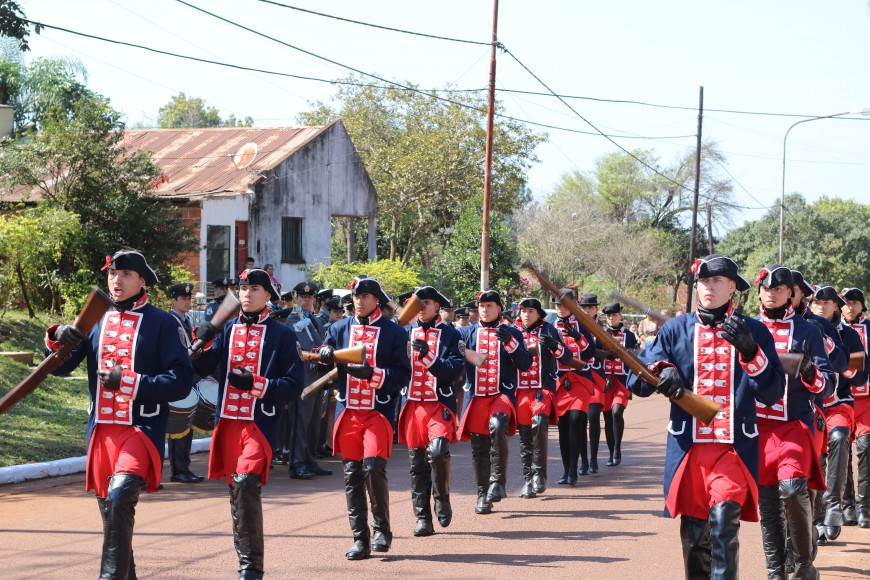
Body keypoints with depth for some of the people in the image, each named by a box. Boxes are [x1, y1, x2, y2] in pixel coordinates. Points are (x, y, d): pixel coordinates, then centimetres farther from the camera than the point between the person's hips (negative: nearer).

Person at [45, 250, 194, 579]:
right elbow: (61, 367, 9)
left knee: (120, 494, -26)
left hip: (142, 428, -5)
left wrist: (130, 381, -19)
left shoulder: (162, 323, -4)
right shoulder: (96, 320, 10)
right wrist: (57, 339, -12)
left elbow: (182, 381, -10)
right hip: (101, 429, 5)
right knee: (108, 505, 12)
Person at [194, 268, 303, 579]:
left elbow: (294, 383, -3)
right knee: (236, 489, 10)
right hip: (228, 421, 5)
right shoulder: (226, 329, 11)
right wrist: (202, 342, -15)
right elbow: (204, 368, 3)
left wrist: (256, 384, -15)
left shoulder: (282, 334, 1)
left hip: (260, 423, -4)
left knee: (246, 483, -21)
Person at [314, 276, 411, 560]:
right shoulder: (340, 328, 11)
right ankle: (360, 539, 10)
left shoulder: (394, 332, 0)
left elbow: (403, 375, -4)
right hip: (347, 411, 4)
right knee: (351, 475, 3)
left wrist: (371, 373, -19)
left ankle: (382, 529, 5)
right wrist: (325, 355, -10)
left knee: (374, 468, -15)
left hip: (379, 412, -4)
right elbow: (324, 365, 13)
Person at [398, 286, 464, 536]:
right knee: (417, 462, 3)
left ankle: (442, 499, 2)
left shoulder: (450, 334, 2)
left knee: (438, 451, -22)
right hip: (412, 404, 3)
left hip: (439, 405, -3)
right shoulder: (406, 333, 12)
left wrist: (428, 355, -19)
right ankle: (423, 519, 10)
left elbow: (456, 370, -8)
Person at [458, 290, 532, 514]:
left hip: (503, 394, -2)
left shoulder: (512, 333, 7)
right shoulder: (468, 333, 11)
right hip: (475, 397, 3)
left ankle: (498, 482, -23)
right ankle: (483, 495, 16)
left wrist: (509, 342, -16)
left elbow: (525, 364, -2)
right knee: (478, 447, 3)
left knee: (497, 426, -31)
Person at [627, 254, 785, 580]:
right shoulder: (676, 329, 8)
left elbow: (772, 393, -4)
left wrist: (750, 351, -17)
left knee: (724, 518, -20)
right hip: (687, 446, 2)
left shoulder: (754, 331, 5)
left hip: (733, 446, -2)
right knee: (693, 531, 8)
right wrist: (660, 370, -17)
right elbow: (635, 381, 4)